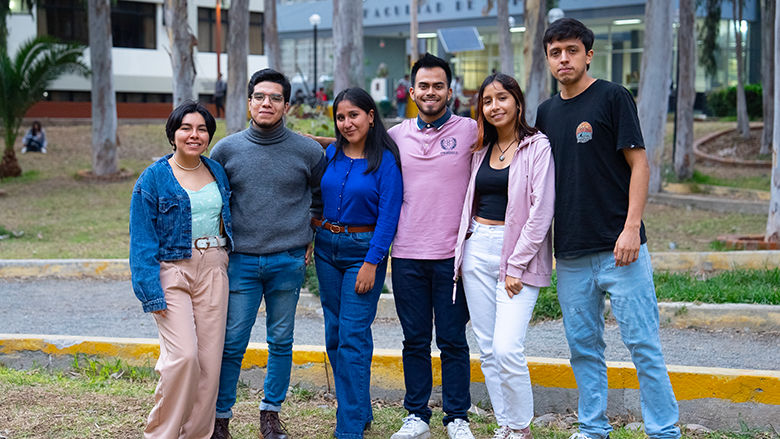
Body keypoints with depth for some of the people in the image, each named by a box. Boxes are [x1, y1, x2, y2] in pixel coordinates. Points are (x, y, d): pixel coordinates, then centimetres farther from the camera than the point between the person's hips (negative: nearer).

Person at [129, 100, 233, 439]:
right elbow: (142, 241, -7)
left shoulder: (217, 172, 11)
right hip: (171, 271, -5)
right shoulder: (154, 178, -4)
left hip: (213, 271, 5)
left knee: (210, 358, 3)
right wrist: (152, 293, -14)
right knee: (183, 356, -16)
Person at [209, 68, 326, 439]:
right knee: (232, 343, 0)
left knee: (281, 342, 9)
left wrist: (312, 238, 11)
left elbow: (322, 197, 16)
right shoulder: (226, 150, 2)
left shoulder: (308, 151, 0)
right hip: (240, 261, 0)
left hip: (288, 262, 0)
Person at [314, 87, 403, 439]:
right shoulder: (330, 154, 6)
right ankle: (359, 409, 24)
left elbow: (389, 215, -13)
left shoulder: (385, 159, -10)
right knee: (334, 334, 10)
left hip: (364, 250, -6)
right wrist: (314, 236, 8)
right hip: (327, 248, 6)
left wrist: (371, 262, -17)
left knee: (353, 336, -9)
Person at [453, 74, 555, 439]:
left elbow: (541, 211, -11)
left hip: (519, 252, -6)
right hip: (478, 249, 6)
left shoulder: (537, 147, -6)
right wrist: (462, 251, 11)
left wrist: (516, 266, -14)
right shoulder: (480, 150, 13)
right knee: (487, 349, 6)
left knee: (507, 349, -14)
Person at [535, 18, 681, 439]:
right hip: (570, 254, 6)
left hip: (618, 248, -5)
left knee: (642, 343, -4)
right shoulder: (546, 112, 14)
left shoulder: (613, 97, -2)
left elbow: (638, 164, -6)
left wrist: (631, 228, -15)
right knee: (583, 346, 11)